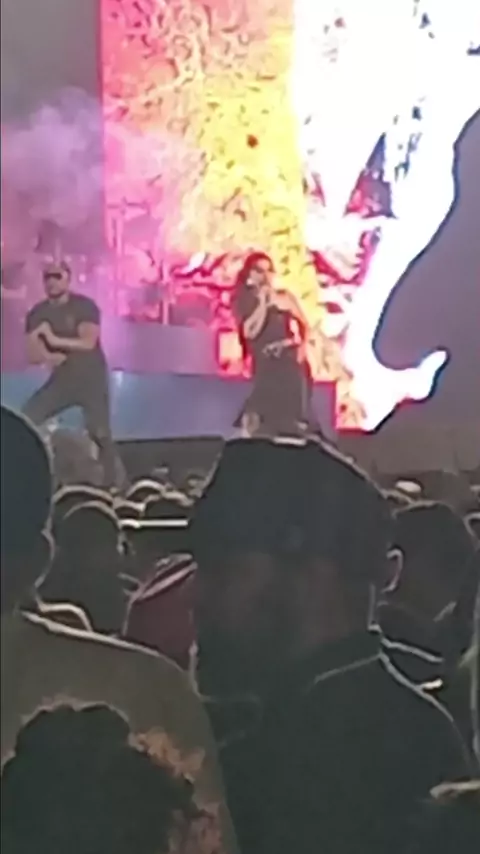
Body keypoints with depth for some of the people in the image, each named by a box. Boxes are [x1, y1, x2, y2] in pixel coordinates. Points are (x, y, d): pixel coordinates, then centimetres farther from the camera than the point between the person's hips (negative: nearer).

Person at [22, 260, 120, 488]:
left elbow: (88, 342, -21)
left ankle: (111, 484, -3)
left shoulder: (84, 306, -9)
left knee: (100, 433, -10)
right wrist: (47, 357, -23)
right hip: (61, 379, 4)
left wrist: (55, 340, -22)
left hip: (91, 379, -4)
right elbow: (33, 355, -2)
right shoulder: (37, 314, 2)